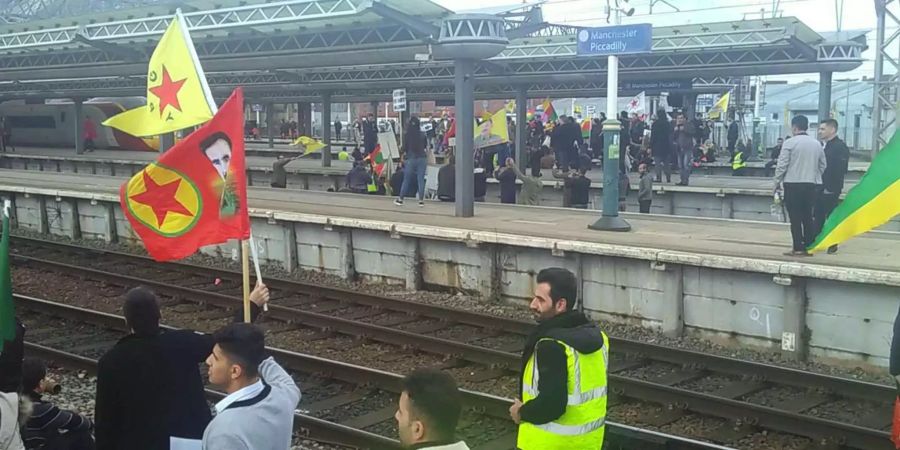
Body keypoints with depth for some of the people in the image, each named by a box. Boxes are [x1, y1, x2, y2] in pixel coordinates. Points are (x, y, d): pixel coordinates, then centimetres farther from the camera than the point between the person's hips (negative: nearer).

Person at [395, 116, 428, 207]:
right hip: (422, 158, 1)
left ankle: (400, 199, 14)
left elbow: (404, 148, -3)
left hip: (411, 158, -1)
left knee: (406, 180, 7)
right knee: (421, 179, 4)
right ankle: (421, 200, 4)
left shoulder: (407, 135, -8)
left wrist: (402, 152, 18)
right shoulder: (422, 135, -2)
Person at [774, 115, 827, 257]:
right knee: (808, 216, 11)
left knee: (795, 218, -1)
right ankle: (809, 246, 12)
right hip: (810, 184, 5)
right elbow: (823, 165, 12)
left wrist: (777, 183, 0)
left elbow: (782, 165, -10)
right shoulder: (817, 144, 8)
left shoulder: (789, 143, -9)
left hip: (792, 184, -5)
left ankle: (798, 248, -2)